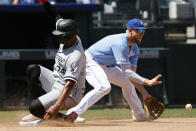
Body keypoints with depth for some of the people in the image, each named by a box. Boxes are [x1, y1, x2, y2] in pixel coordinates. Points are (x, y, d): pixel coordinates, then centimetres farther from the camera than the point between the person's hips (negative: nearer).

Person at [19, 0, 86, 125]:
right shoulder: (70, 39, -3)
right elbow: (57, 16, 9)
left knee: (34, 108, -21)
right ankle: (41, 111, 4)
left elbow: (70, 85, -35)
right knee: (33, 69, 4)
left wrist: (57, 106, -41)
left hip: (70, 96, -10)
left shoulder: (75, 56, -29)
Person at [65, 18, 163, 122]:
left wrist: (144, 93, -8)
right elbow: (126, 72, -32)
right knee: (104, 87, -34)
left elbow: (132, 73, 1)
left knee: (127, 82, 17)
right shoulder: (120, 43, -30)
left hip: (105, 66, 11)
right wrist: (147, 82, -35)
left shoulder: (134, 48, 1)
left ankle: (139, 115, 33)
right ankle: (73, 113, -41)